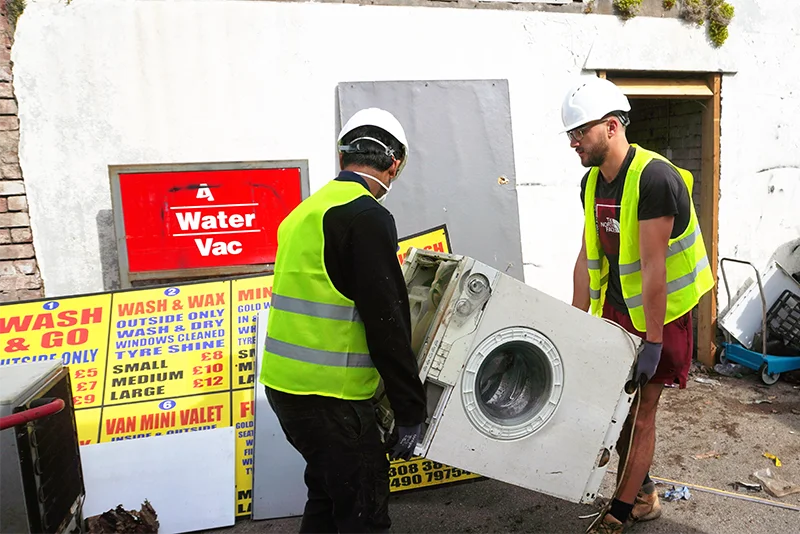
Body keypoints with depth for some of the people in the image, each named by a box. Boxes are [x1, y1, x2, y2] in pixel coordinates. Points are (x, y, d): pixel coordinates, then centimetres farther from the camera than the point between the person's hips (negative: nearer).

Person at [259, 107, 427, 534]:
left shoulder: (307, 210, 13)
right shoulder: (368, 216, -15)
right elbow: (386, 323, -18)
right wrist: (410, 412, -10)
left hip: (286, 382, 9)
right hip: (328, 395, -9)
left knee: (328, 496, 24)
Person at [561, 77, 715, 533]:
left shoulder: (654, 177, -22)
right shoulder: (593, 182, 3)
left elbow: (653, 268, -24)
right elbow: (589, 256, 7)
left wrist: (653, 342, -22)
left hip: (658, 315, -7)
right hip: (614, 310, 8)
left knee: (639, 414, 4)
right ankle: (644, 495, 35)